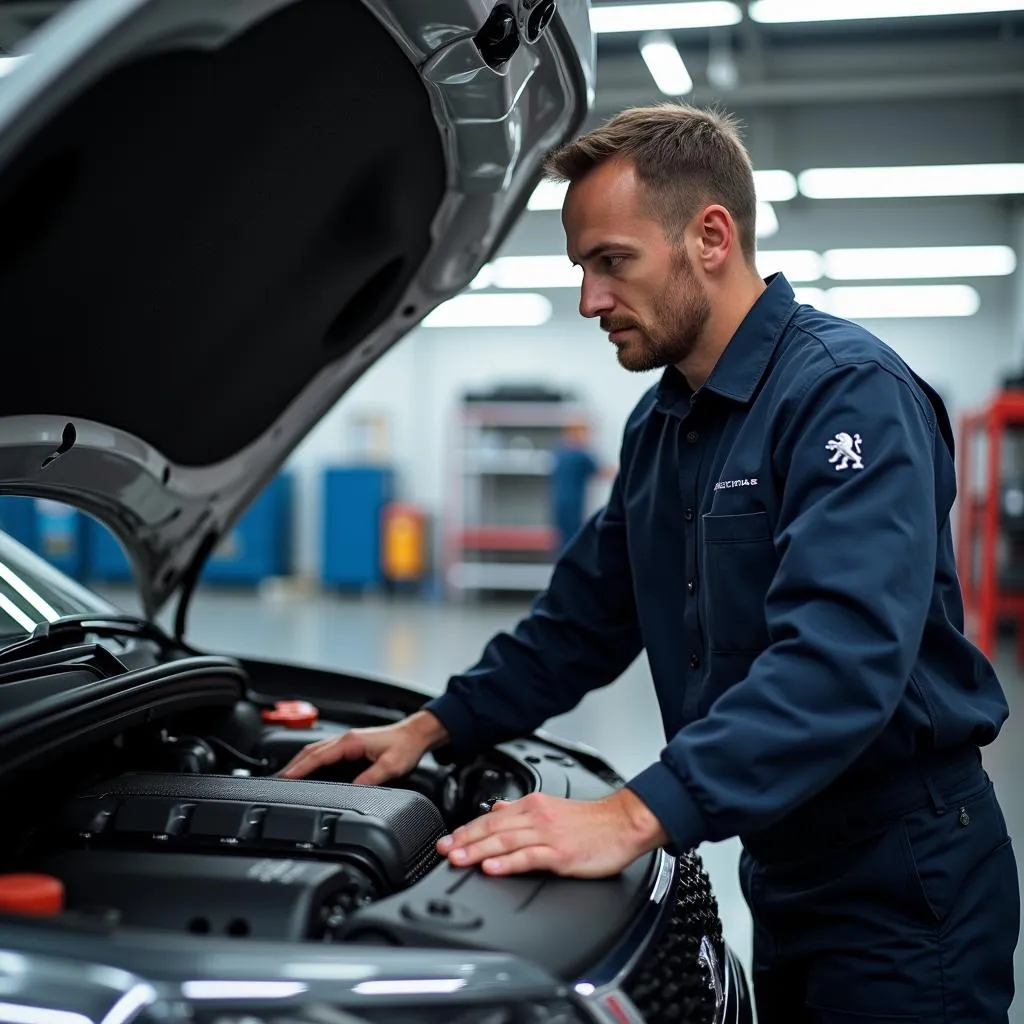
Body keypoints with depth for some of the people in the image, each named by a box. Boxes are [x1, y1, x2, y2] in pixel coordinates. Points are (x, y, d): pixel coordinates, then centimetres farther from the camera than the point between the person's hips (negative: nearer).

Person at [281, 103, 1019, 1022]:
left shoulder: (851, 392, -19)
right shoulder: (662, 421, 9)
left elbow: (841, 655, -33)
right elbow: (585, 619, 16)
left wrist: (639, 815, -40)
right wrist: (435, 727, 7)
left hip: (902, 873, -8)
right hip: (785, 861, 8)